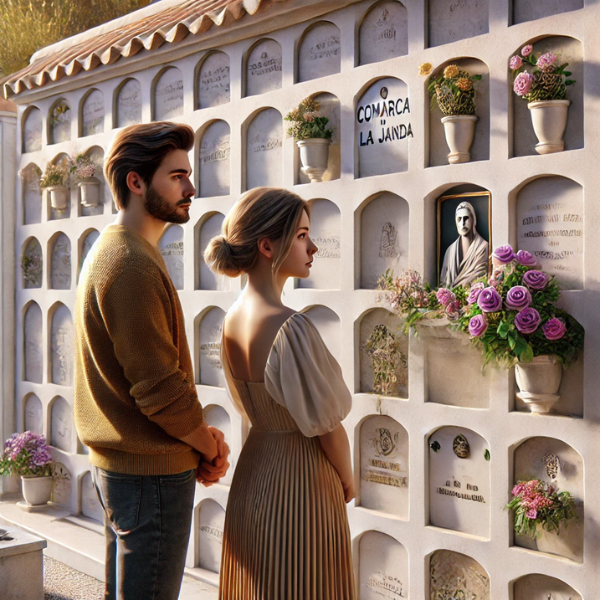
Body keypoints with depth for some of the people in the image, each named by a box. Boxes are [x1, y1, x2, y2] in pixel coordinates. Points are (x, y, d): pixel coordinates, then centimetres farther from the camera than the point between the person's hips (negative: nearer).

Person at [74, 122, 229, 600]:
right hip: (152, 471, -10)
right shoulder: (134, 265, -21)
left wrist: (200, 435, 5)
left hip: (114, 462, 10)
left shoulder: (110, 251, 12)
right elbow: (159, 389, -24)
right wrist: (210, 446, -6)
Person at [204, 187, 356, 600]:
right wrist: (348, 480, 1)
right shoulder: (291, 327, -26)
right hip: (301, 486, -8)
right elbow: (327, 423, -17)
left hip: (252, 475, 8)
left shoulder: (232, 320, -1)